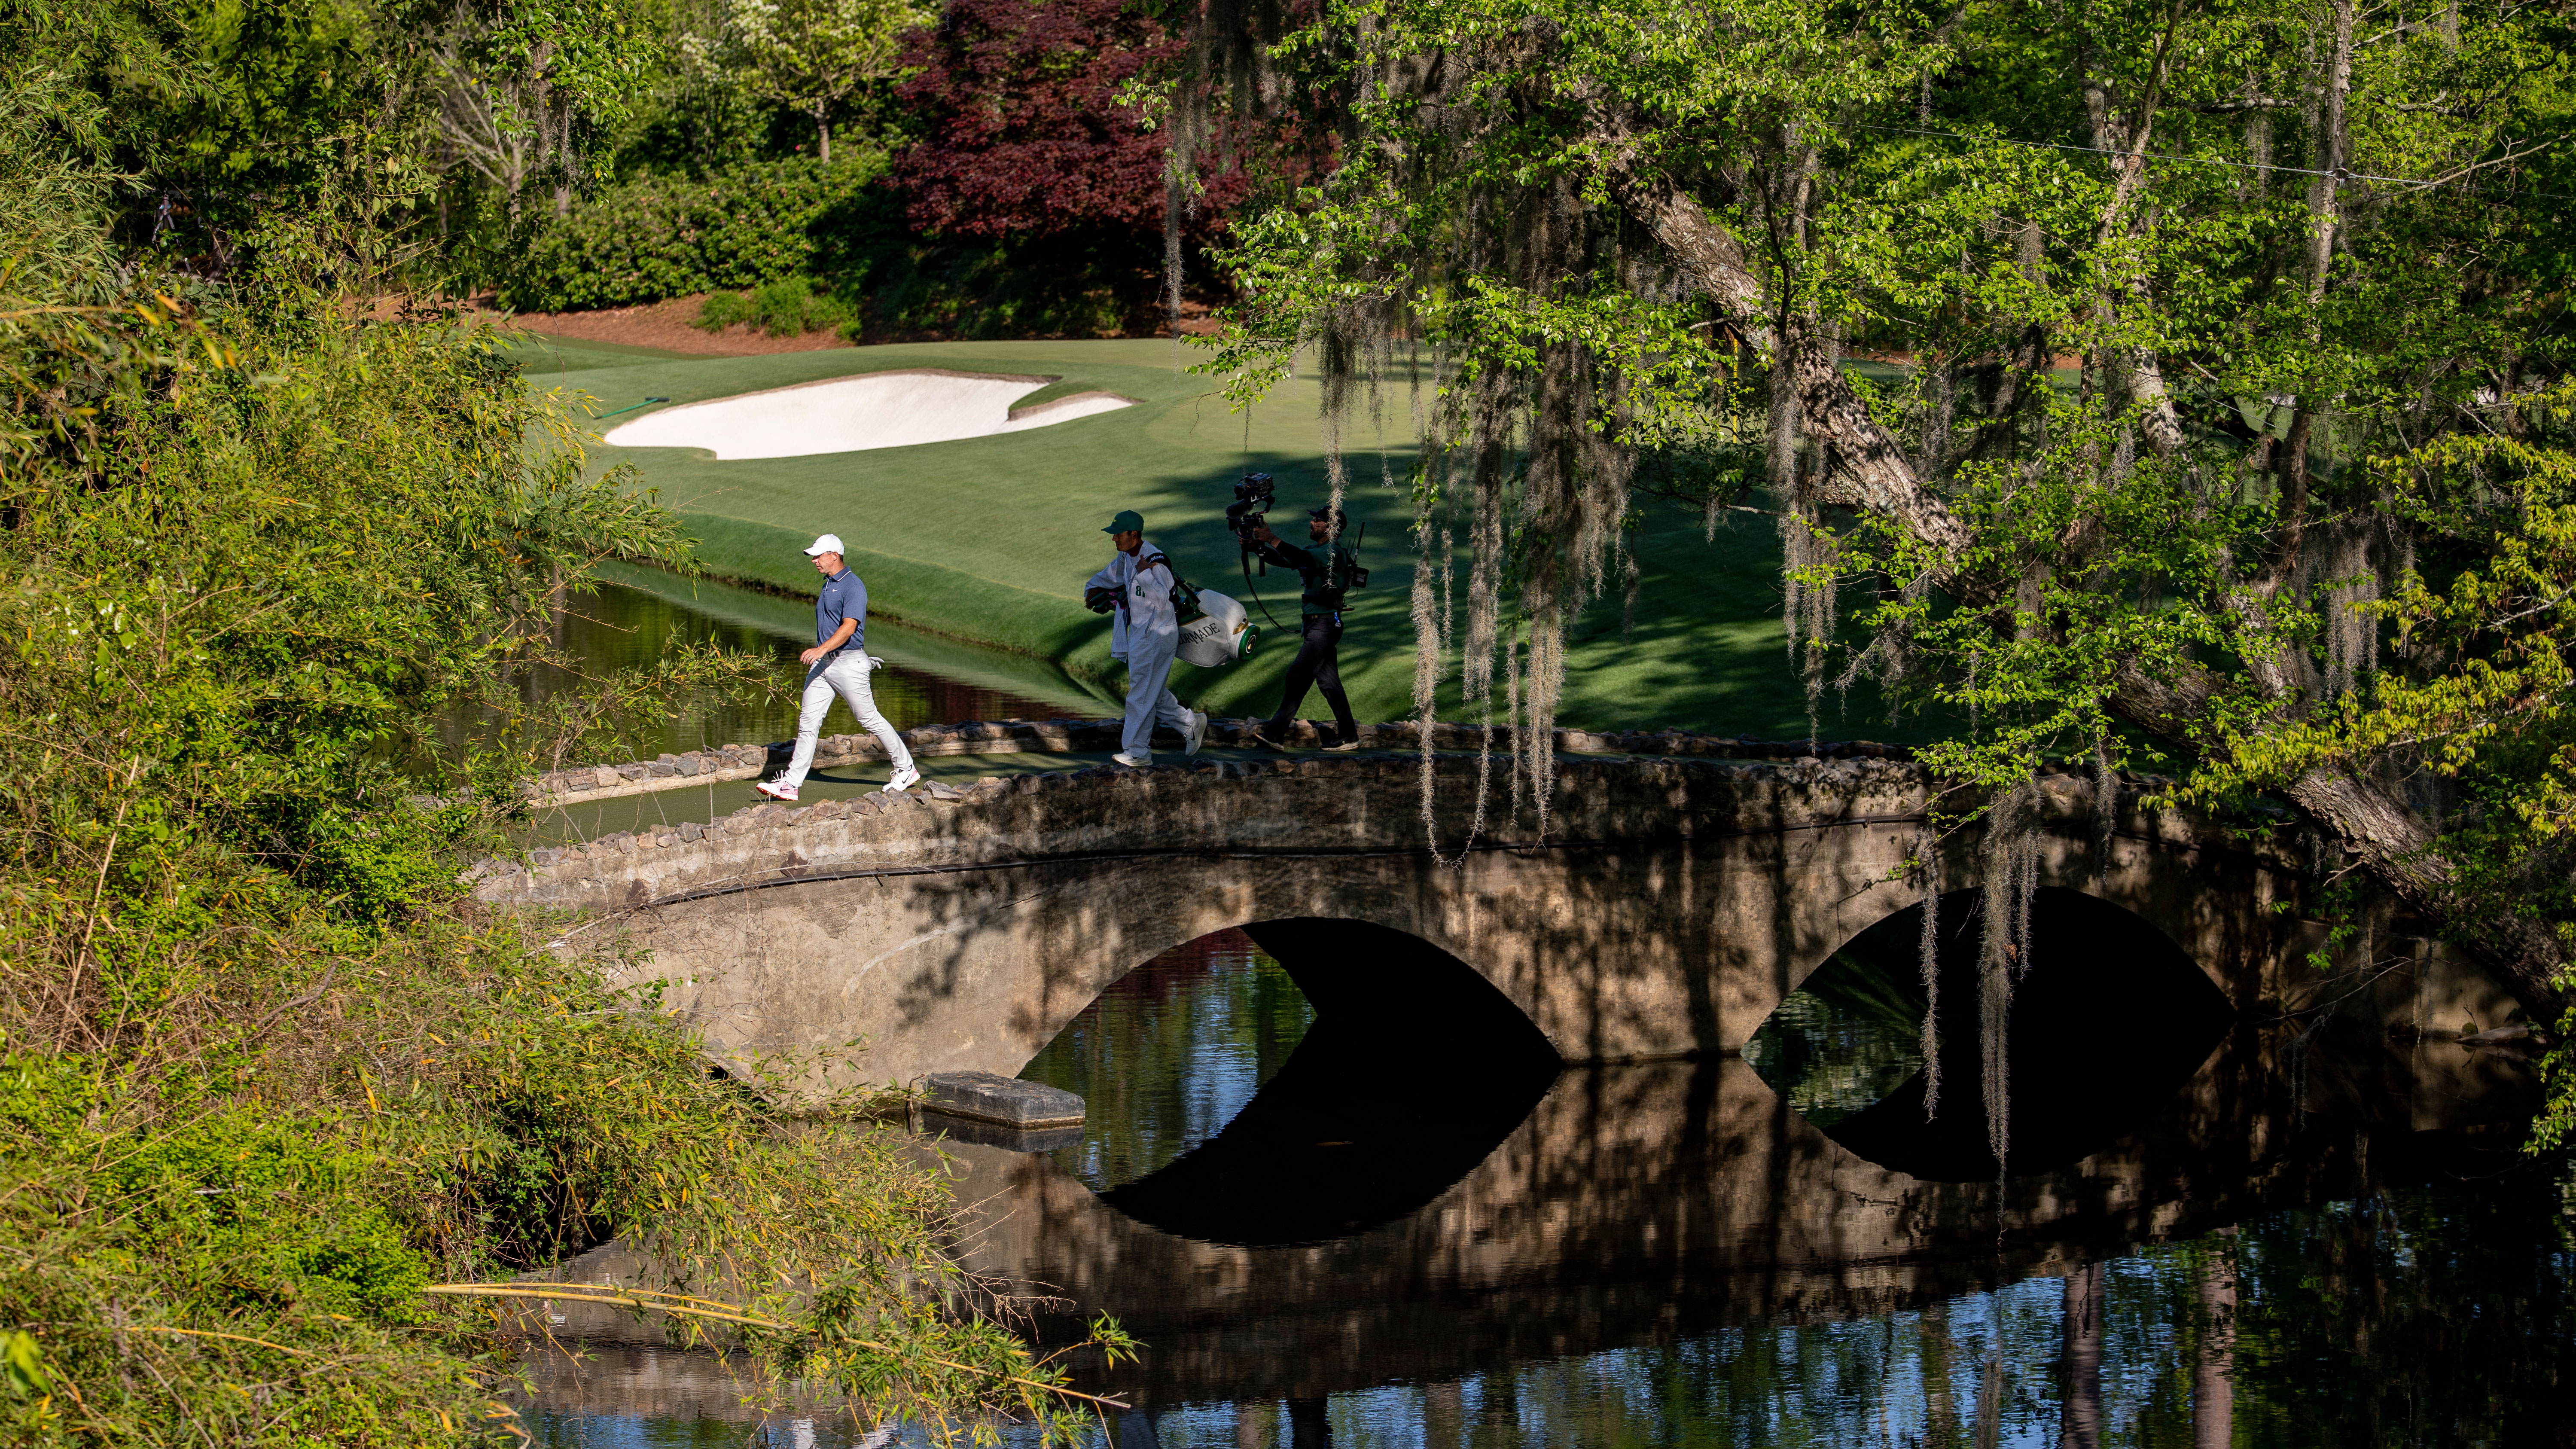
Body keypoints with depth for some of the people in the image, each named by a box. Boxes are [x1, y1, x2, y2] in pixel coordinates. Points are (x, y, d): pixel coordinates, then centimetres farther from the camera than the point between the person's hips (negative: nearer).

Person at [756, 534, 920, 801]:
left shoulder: (853, 586, -14)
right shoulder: (828, 585, 16)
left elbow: (849, 627, -25)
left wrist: (821, 650, -37)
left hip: (849, 663, -8)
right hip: (822, 664, 8)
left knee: (869, 719, 1)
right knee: (808, 721, 0)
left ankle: (906, 769, 17)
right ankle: (790, 784, -3)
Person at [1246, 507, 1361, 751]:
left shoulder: (1333, 552, -11)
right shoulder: (1318, 553, 18)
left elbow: (1303, 559, -28)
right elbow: (1283, 560, 13)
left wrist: (1272, 539, -29)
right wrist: (1257, 545, -1)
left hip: (1324, 623, -10)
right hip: (1315, 624, 10)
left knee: (1299, 675, -12)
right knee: (1328, 681, 9)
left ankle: (1275, 732, -15)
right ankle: (1348, 736, 12)